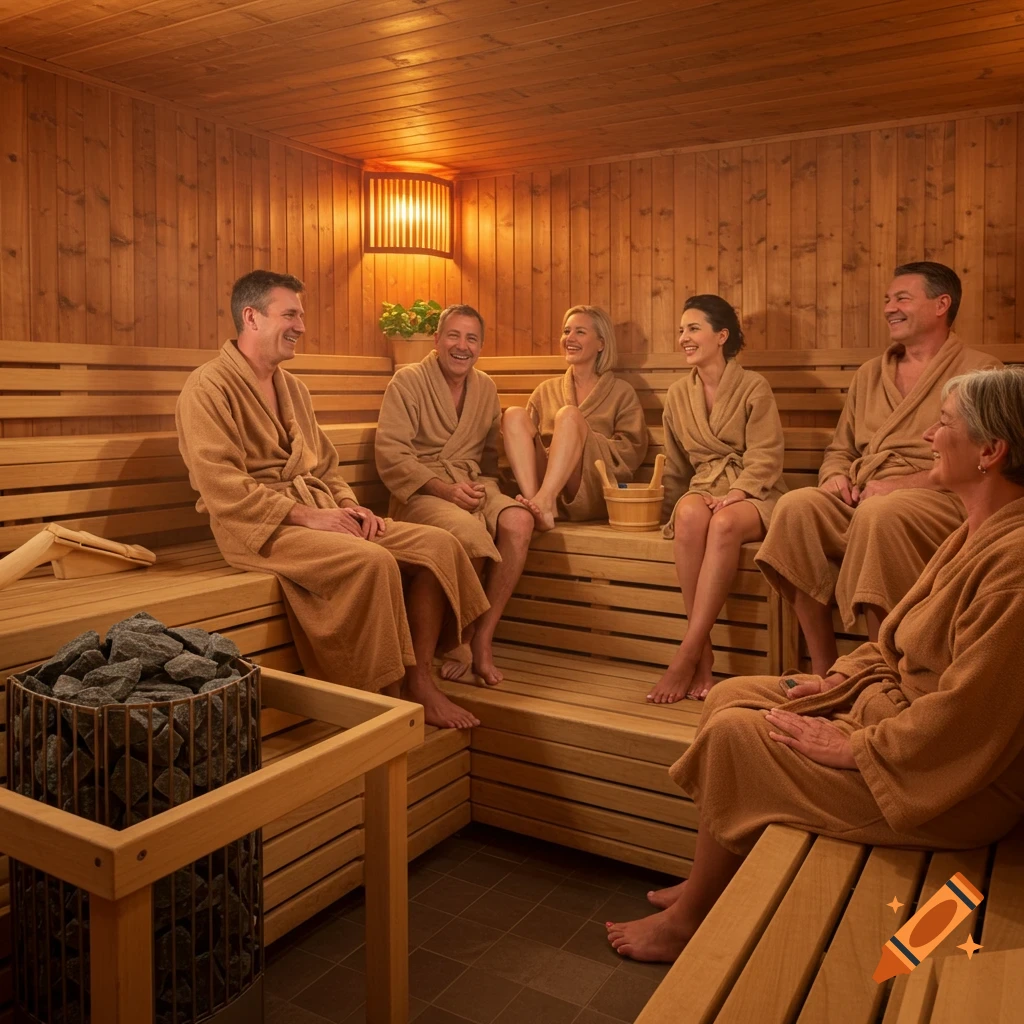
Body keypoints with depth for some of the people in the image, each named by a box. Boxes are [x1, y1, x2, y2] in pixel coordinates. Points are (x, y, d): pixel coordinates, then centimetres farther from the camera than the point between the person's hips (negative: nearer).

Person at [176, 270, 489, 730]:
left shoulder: (293, 387, 20)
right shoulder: (209, 387, -6)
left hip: (320, 513, 8)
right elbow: (223, 488, -17)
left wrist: (349, 504, 3)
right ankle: (392, 697, -16)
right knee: (373, 561, -33)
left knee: (438, 544, -8)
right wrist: (306, 515, -19)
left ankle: (420, 683, -6)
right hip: (257, 525, -8)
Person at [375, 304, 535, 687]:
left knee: (518, 521, -27)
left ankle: (481, 641, -18)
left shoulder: (485, 387, 16)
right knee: (470, 532, -35)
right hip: (421, 493, -5)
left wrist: (482, 488, -4)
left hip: (474, 486, 5)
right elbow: (390, 454, -10)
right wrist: (445, 488, -21)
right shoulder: (408, 381, -1)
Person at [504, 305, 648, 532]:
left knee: (569, 414, -25)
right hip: (545, 477, 3)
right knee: (514, 415, -18)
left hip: (592, 494, -3)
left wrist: (582, 438, -8)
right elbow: (525, 436, 16)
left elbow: (633, 451, 4)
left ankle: (543, 501, -44)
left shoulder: (621, 392, 16)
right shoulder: (547, 390, 24)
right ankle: (537, 504, -38)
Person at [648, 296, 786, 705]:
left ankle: (686, 656, -37)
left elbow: (765, 458, -6)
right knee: (690, 515, -35)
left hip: (752, 494, -3)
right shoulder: (678, 394, 14)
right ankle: (703, 653, -33)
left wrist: (734, 494, -22)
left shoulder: (754, 387, 1)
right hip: (702, 489, 3)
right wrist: (675, 506, 1)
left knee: (725, 522, -38)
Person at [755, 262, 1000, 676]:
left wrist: (899, 483, -18)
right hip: (861, 498, 5)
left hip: (939, 498, -5)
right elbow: (840, 448, 27)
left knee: (879, 513, -38)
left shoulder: (979, 371, 6)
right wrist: (836, 476, 2)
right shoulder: (869, 374, 24)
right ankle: (822, 669, -23)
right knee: (796, 505, -26)